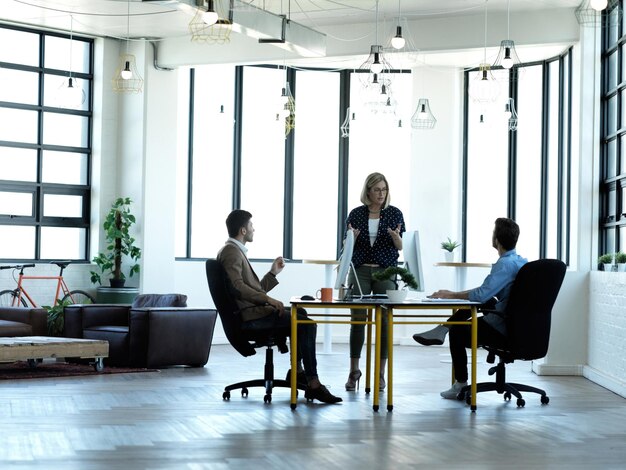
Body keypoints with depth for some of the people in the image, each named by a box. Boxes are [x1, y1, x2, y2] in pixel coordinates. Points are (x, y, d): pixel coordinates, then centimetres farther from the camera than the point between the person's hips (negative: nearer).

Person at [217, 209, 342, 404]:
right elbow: (238, 287, -25)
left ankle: (298, 370, 14)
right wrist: (268, 299, -25)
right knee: (307, 324, -15)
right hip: (251, 315, -11)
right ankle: (313, 385, -17)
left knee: (301, 315, 19)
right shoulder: (231, 252, -10)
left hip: (256, 310, 11)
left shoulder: (236, 251, 23)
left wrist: (273, 273, 19)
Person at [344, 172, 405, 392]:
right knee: (357, 319, -1)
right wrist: (352, 238, -15)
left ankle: (381, 373, 6)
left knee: (383, 321, 0)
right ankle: (354, 370, 9)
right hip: (360, 270, 1)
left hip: (385, 271, 0)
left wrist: (396, 237, -21)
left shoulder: (394, 213, 1)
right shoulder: (356, 214, 3)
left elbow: (400, 247, 1)